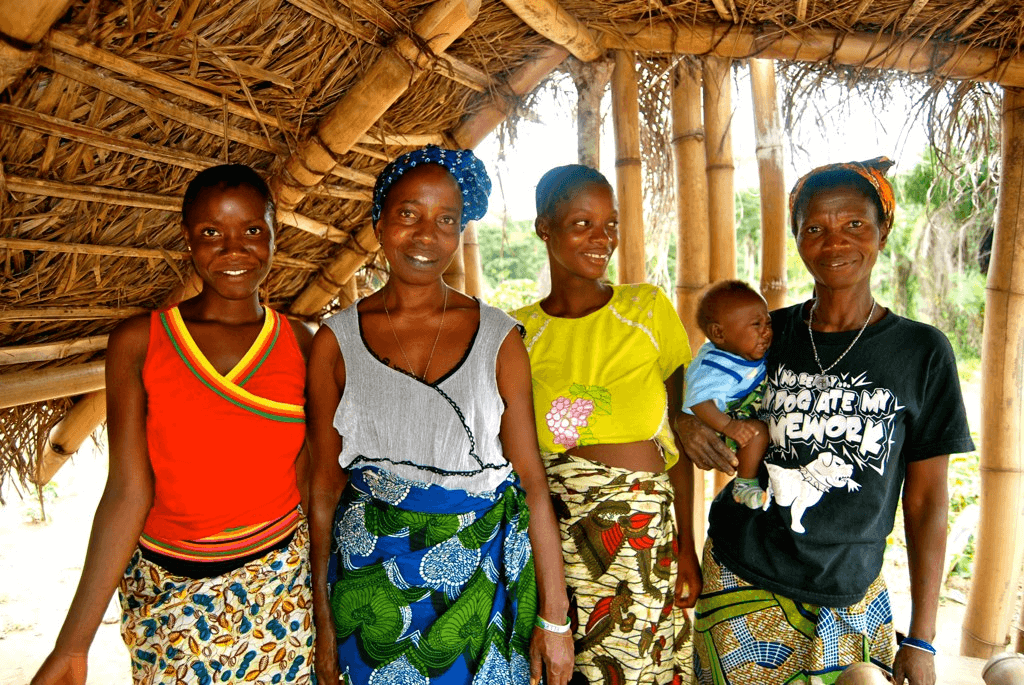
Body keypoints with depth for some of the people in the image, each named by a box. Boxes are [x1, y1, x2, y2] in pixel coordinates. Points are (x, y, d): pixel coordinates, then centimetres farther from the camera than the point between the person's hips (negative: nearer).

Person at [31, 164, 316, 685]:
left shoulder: (302, 345, -3)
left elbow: (310, 483, -1)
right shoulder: (138, 342, -7)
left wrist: (328, 606, 2)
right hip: (165, 596, 0)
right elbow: (128, 491, -9)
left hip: (280, 589, 1)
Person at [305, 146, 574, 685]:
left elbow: (531, 480, -5)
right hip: (371, 576, 0)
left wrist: (554, 618, -5)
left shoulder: (498, 337, -5)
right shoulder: (337, 341, -4)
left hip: (482, 575, 0)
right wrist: (323, 619, 1)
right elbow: (325, 485, 0)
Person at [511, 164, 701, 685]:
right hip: (550, 529, 1)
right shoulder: (520, 330, 2)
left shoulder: (648, 307, 0)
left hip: (643, 530, 0)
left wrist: (685, 545, 0)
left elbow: (678, 434, 2)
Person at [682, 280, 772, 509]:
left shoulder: (754, 357, 3)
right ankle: (745, 485, -14)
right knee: (757, 431, -31)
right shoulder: (716, 367, -27)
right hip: (717, 438, -10)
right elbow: (699, 401, -38)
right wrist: (728, 426, -44)